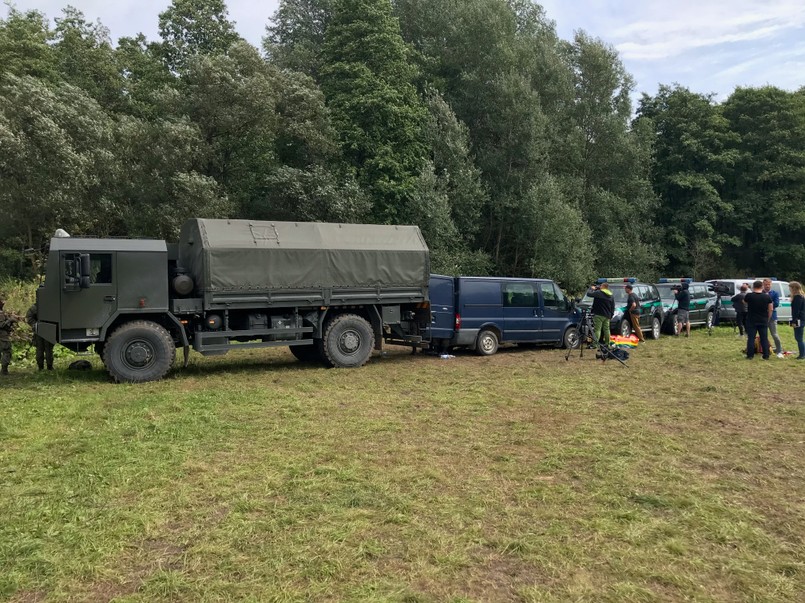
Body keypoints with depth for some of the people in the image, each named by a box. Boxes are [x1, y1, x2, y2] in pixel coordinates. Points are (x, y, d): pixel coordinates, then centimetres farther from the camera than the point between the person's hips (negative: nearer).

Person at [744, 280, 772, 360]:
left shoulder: (749, 296, -9)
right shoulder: (767, 297, -2)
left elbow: (744, 301, 13)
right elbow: (771, 309, 2)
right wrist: (768, 319, 13)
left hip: (751, 321, -2)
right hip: (763, 321, 2)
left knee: (751, 338, 2)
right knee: (764, 339, 8)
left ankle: (750, 355, 3)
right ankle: (766, 356, 10)